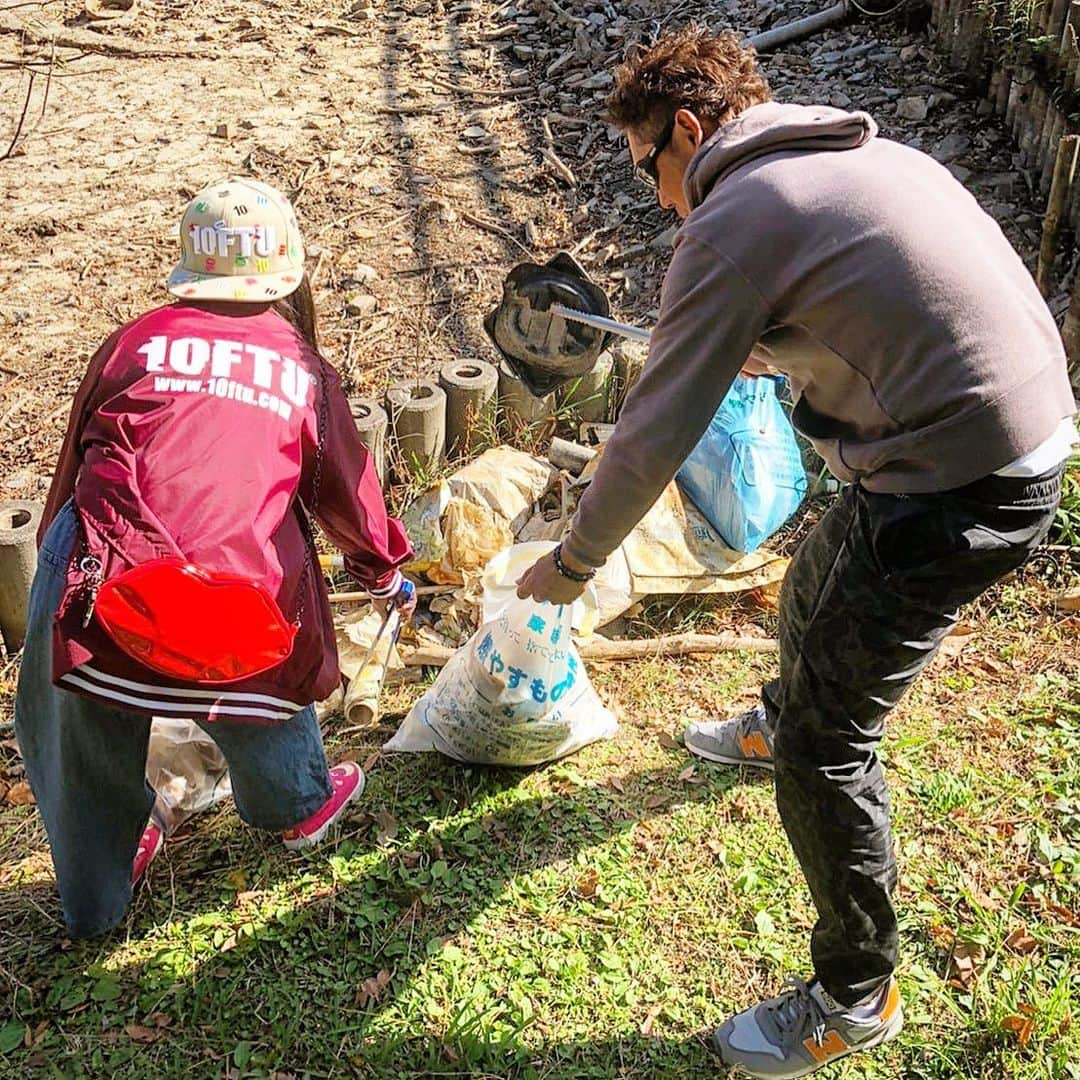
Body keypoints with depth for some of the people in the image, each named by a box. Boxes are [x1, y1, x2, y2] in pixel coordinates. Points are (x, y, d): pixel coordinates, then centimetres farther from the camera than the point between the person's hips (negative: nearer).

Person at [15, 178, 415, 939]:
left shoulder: (138, 340, 11)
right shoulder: (302, 368, 12)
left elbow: (77, 457, 18)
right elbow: (345, 485, 22)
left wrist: (61, 556, 33)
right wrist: (385, 571, 38)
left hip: (104, 579, 0)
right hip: (241, 585, 0)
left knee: (87, 736, 22)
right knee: (267, 673, 32)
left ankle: (95, 899, 40)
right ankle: (298, 807, 54)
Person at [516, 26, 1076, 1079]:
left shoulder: (733, 221, -13)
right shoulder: (857, 151, 14)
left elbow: (652, 438, -11)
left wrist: (570, 563, 4)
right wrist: (751, 353, 44)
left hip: (958, 493, -10)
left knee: (827, 745, 1)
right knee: (814, 589, 32)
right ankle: (777, 725, 62)